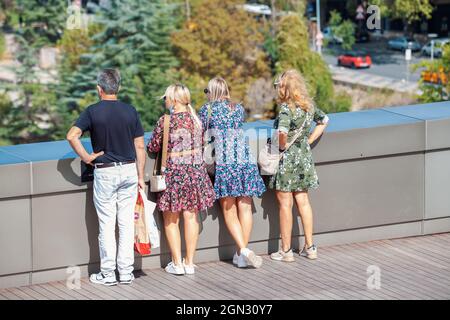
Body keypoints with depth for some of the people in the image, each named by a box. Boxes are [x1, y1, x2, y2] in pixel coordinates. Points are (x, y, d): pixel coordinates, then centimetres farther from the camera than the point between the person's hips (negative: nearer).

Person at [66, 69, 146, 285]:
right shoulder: (130, 111, 1)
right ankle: (126, 272, 10)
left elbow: (72, 135, -20)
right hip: (129, 170, 3)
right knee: (127, 222, 7)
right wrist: (140, 177, 9)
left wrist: (86, 158, -9)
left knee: (107, 224, 3)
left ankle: (107, 273, 6)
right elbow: (140, 147, 3)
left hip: (105, 172, -3)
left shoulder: (93, 111, -7)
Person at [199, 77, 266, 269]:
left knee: (229, 211, 1)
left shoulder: (207, 110, 4)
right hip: (246, 161, 3)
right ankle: (242, 254, 4)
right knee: (245, 208, 6)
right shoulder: (239, 109, 14)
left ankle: (243, 250, -16)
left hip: (224, 162, -3)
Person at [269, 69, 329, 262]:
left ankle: (286, 251, 7)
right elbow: (323, 121, 21)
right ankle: (310, 247, 16)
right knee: (303, 201, 13)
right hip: (304, 157, 7)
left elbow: (282, 132, -34)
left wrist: (282, 147, -15)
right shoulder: (309, 106, 5)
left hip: (287, 159, -7)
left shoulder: (286, 108, -19)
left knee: (285, 204, 2)